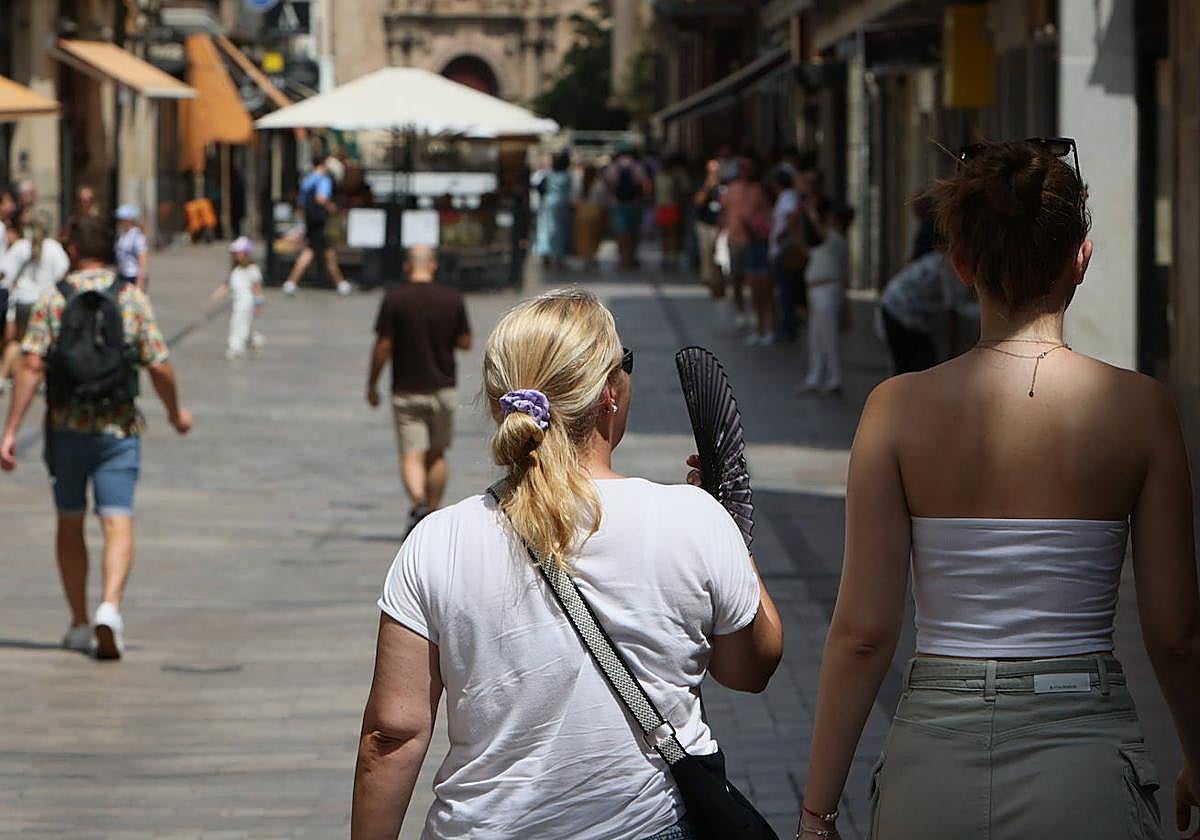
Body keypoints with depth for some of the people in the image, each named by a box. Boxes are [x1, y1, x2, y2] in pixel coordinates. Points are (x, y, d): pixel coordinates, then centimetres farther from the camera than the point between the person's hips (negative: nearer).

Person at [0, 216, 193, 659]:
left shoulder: (52, 301, -1)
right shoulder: (133, 298, 0)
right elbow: (159, 366, -3)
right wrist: (176, 412, 15)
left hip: (67, 427, 1)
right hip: (118, 427, -1)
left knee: (70, 524, 16)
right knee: (118, 524, -5)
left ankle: (79, 624, 21)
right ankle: (110, 607, -28)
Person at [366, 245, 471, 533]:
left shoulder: (395, 299, -9)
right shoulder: (453, 299, -3)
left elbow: (383, 347, -10)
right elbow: (466, 342, 3)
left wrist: (372, 385, 2)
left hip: (407, 391, -2)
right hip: (442, 388, 2)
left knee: (411, 456, -4)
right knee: (437, 455, 16)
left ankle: (419, 504, -28)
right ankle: (434, 514, 20)